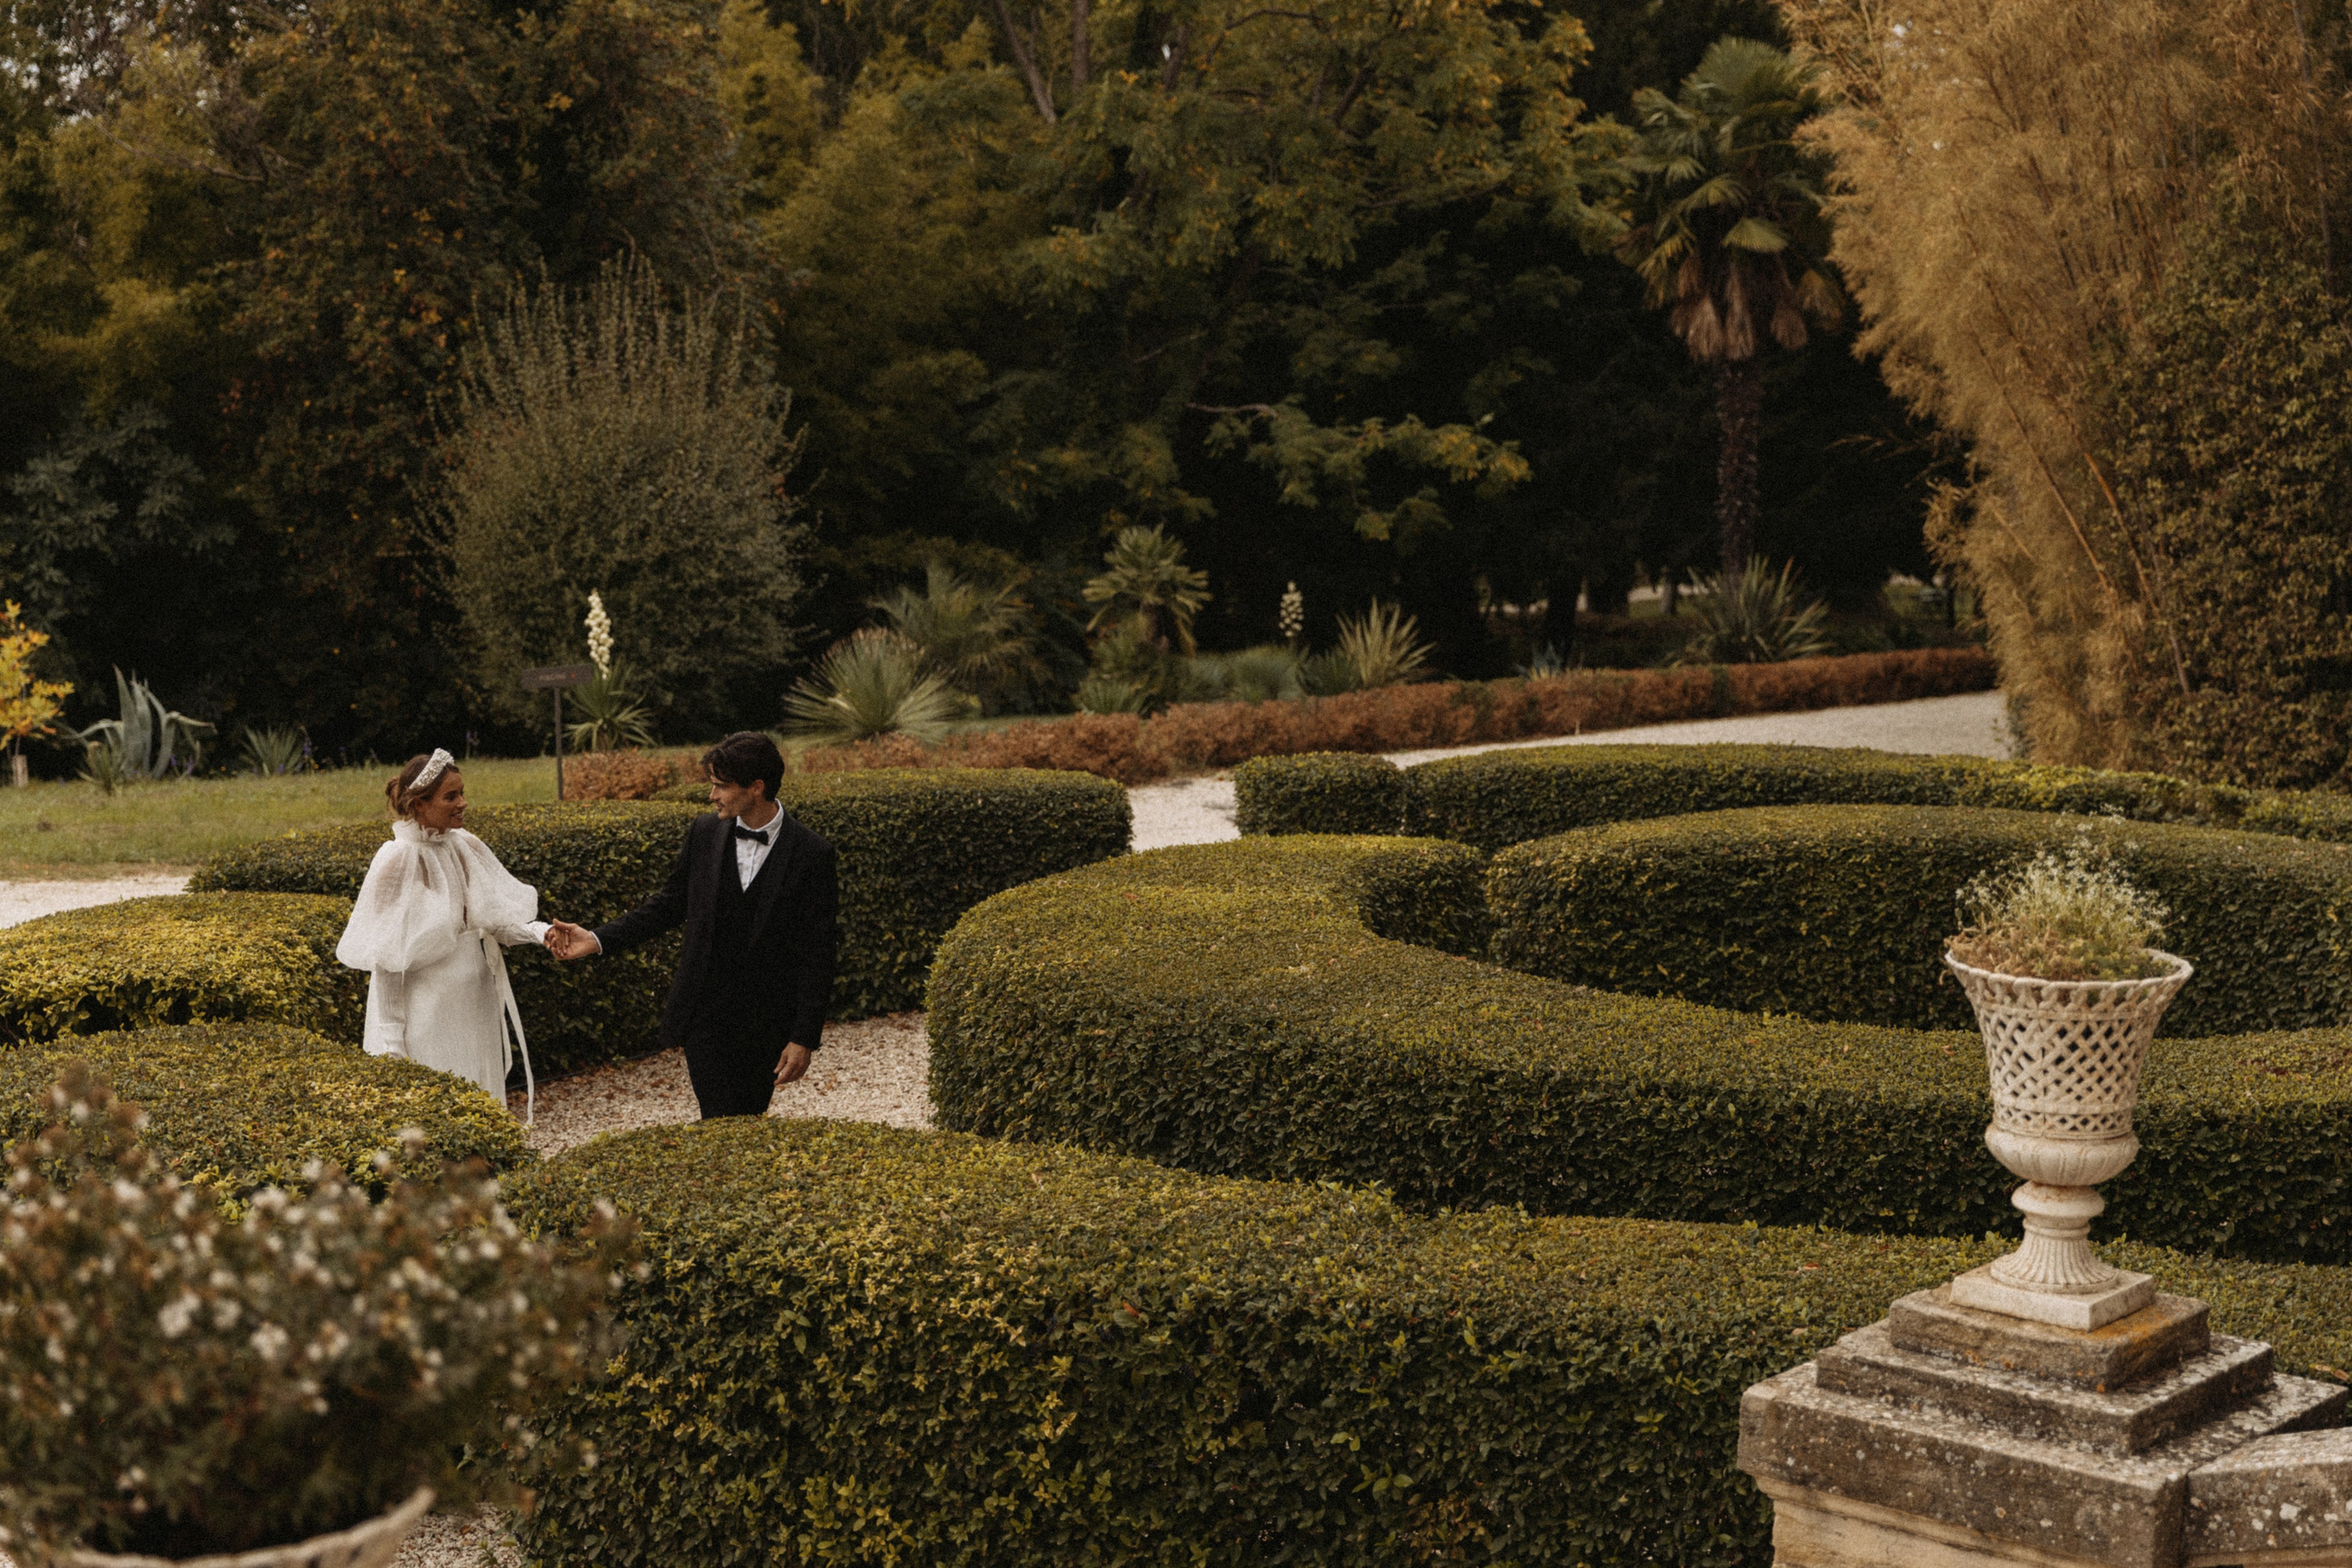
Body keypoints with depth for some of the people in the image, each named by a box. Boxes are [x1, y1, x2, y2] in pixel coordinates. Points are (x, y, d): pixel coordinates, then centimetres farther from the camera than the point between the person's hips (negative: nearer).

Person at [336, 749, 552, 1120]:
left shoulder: (466, 847, 3)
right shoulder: (397, 860, -14)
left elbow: (495, 915, 2)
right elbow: (386, 961, -11)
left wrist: (540, 932, -19)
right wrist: (391, 1041, -12)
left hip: (476, 1002, 6)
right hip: (428, 1012, -6)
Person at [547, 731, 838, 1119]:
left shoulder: (811, 854, -9)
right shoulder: (704, 834, 3)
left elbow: (817, 955, -7)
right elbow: (672, 904, 14)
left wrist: (804, 1038, -10)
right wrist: (598, 940, 4)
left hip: (765, 1024, -2)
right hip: (705, 1012, 2)